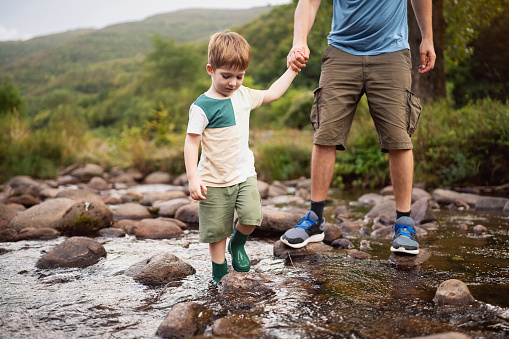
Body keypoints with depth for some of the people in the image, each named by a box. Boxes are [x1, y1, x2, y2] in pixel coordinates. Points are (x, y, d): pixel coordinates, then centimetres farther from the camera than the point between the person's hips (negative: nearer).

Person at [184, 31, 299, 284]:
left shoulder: (244, 96, 6)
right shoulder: (202, 107, -13)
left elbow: (271, 94, 22)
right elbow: (191, 143, -14)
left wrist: (292, 70, 21)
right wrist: (193, 178, -21)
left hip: (244, 174, 4)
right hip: (215, 180, -4)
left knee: (252, 217, -13)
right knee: (217, 230, 5)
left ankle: (237, 245, 20)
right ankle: (219, 274, 25)